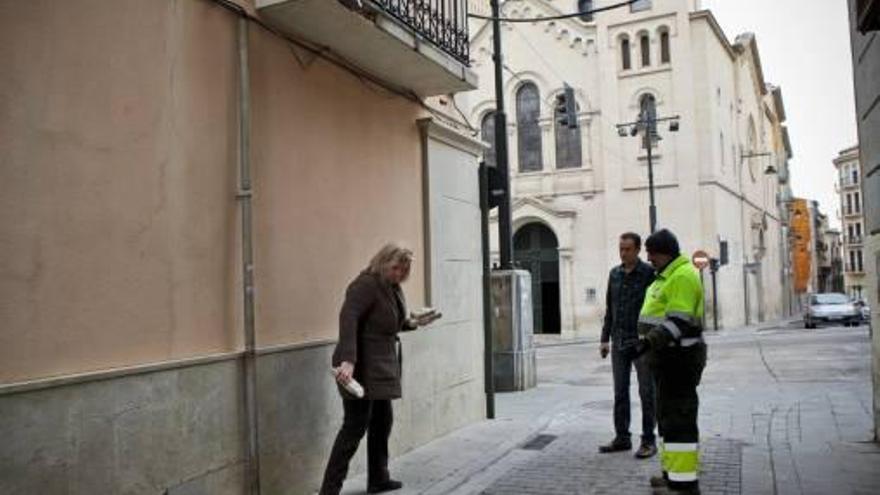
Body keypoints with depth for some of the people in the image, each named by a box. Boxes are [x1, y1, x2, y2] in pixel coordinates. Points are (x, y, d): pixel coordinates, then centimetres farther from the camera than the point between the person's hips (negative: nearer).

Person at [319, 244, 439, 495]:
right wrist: (348, 360, -36)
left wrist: (413, 322, 6)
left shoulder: (393, 288, 13)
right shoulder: (366, 285, -15)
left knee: (382, 421, 15)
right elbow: (348, 319, -27)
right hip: (361, 367, -9)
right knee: (356, 426, -7)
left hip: (381, 368, 9)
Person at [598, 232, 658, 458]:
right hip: (619, 342, 5)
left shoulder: (649, 273, -6)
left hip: (642, 342, -5)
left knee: (646, 392, 2)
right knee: (620, 392, 9)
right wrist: (605, 338, 12)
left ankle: (648, 440, 10)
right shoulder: (614, 274, 10)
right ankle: (622, 438, 17)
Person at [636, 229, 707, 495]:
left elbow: (679, 320, -25)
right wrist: (649, 341, 26)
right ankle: (676, 472, 25)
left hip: (678, 358, -11)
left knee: (678, 418, -8)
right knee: (669, 415, 16)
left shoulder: (683, 275, -16)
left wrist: (651, 340, -30)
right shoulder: (667, 275, 18)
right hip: (668, 357, 11)